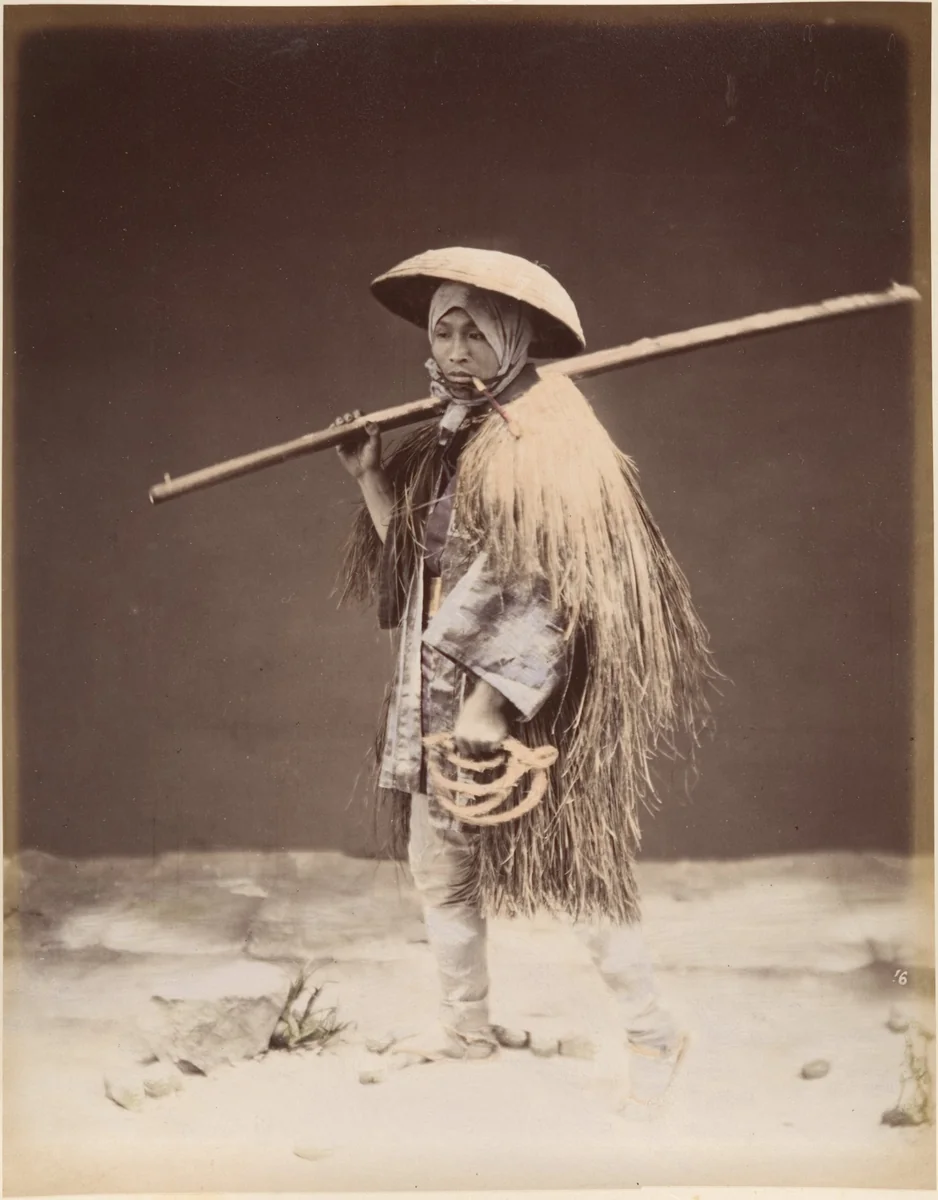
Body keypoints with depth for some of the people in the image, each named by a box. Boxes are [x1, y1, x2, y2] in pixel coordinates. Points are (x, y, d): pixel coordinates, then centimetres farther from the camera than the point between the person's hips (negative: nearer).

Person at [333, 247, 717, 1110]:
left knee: (579, 874, 1)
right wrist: (370, 478, 6)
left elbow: (548, 588, -19)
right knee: (439, 868, 14)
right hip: (436, 698, 8)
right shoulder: (442, 446, 11)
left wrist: (493, 700, -21)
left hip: (521, 706, -8)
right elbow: (412, 568, 13)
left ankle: (655, 1035, 19)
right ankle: (469, 1029, 32)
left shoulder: (545, 440, -13)